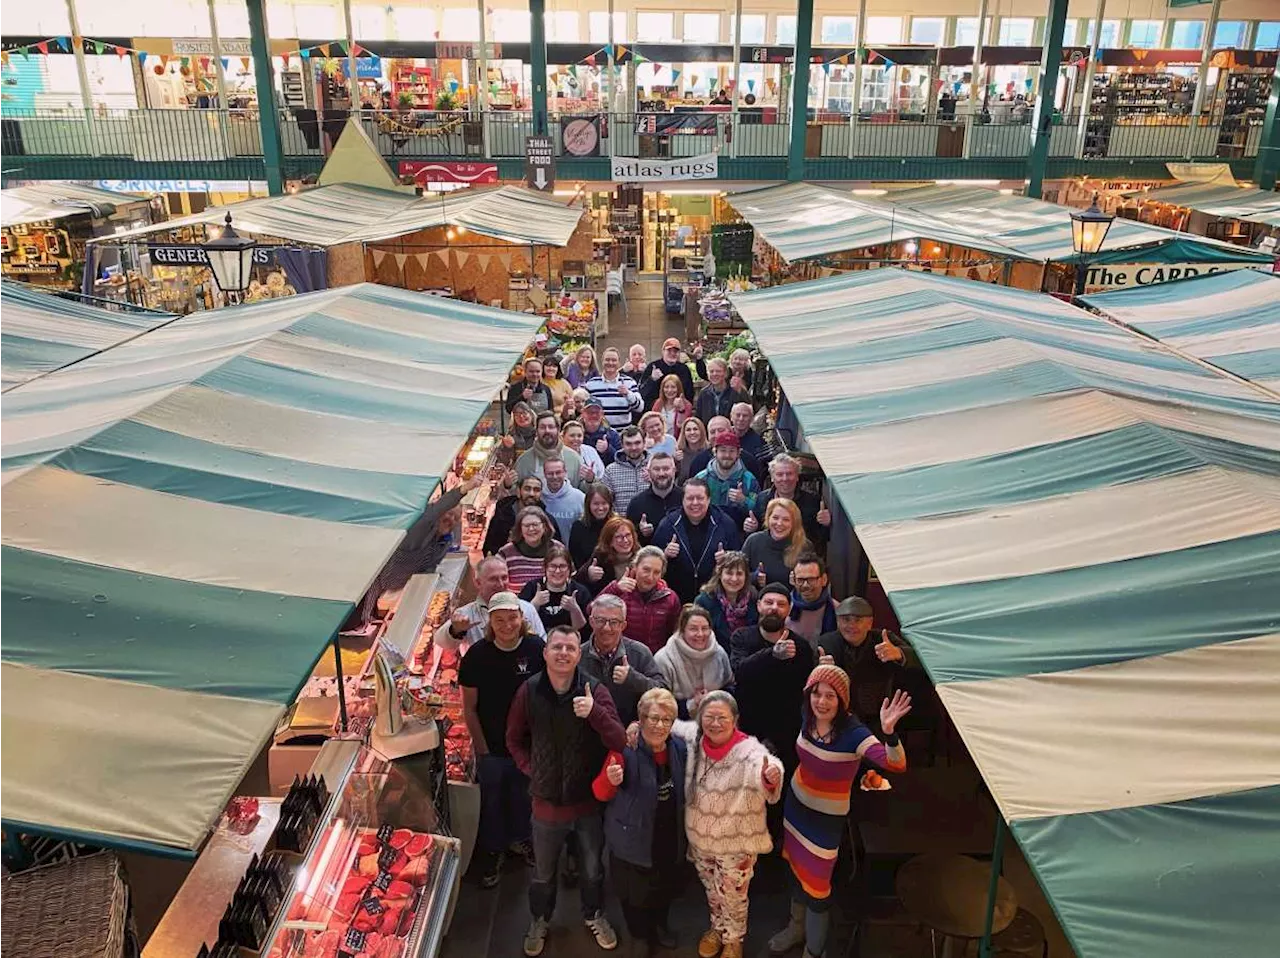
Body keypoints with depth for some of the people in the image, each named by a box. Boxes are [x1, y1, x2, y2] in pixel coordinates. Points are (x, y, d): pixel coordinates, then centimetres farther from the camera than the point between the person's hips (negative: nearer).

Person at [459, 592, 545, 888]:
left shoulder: (537, 649, -14)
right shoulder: (477, 655, -14)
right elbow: (469, 708, -6)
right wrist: (481, 748, -7)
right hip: (491, 747, -1)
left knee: (522, 795, 21)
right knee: (492, 800, 15)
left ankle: (518, 838, 47)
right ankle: (493, 850, 38)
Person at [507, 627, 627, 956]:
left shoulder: (596, 691, -17)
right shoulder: (529, 691, -12)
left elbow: (619, 742, -24)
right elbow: (514, 738, 4)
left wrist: (595, 713, -39)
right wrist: (530, 769, -6)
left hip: (589, 800, 0)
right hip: (547, 800, 1)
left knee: (593, 869, 22)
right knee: (543, 873, 22)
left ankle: (593, 915, 49)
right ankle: (540, 920, 48)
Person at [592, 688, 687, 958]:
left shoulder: (680, 748, -9)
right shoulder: (625, 749, -23)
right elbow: (600, 793, -25)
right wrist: (610, 780, -46)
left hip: (670, 837, 4)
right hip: (633, 837, -4)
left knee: (666, 886, 26)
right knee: (633, 890, 15)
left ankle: (660, 924, 55)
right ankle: (639, 935, 44)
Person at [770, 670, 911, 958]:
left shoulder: (853, 733, -30)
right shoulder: (808, 717, -14)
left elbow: (896, 764, -46)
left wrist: (889, 732, -60)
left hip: (827, 817, -5)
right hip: (796, 804, 5)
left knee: (815, 883, 9)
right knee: (796, 868, 25)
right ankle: (796, 928, 51)